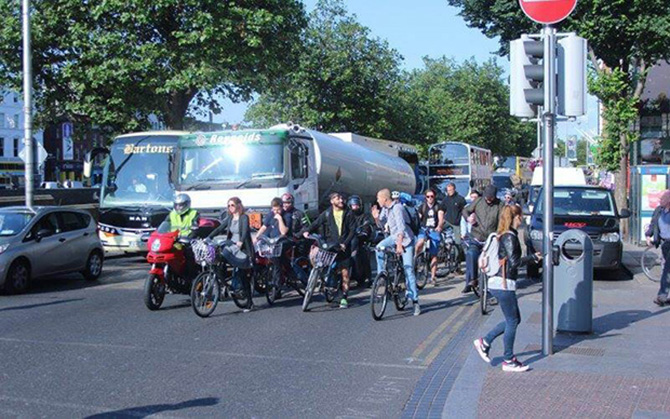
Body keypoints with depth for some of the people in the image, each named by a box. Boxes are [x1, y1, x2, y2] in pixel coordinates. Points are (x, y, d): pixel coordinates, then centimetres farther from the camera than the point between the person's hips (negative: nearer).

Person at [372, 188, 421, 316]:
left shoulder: (397, 208, -23)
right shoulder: (385, 209, 2)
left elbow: (401, 227, -32)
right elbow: (382, 225, 10)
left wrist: (399, 244, -40)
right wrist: (377, 218, -11)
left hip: (406, 240, -7)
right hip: (394, 237, 7)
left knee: (408, 270, -9)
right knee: (379, 248, -21)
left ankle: (415, 301, -6)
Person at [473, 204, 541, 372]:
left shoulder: (504, 235, 13)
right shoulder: (510, 237, -16)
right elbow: (514, 262, -21)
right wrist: (533, 257, -13)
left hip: (498, 283, 10)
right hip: (504, 284, -10)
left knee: (514, 319, 17)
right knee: (512, 321, 1)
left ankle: (484, 342, 18)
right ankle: (509, 361, 10)